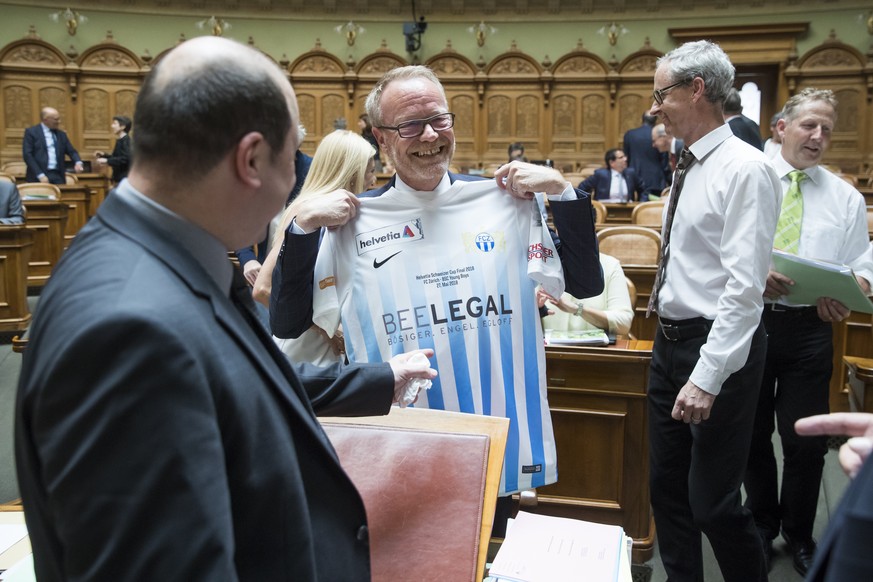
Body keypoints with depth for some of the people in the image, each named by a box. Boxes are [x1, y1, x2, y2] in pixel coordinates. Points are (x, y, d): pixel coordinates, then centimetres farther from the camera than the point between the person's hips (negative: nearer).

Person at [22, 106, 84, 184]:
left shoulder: (61, 134, 16)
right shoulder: (31, 132, 2)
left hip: (58, 176, 4)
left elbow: (71, 151, 17)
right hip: (38, 178, -4)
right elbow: (27, 155, -5)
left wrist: (78, 163, -7)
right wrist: (40, 175, -16)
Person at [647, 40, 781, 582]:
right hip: (670, 339, 9)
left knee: (713, 503, -1)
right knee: (667, 487, 17)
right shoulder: (691, 166, 11)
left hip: (717, 348, -9)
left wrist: (707, 378, -25)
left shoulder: (745, 169, -17)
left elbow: (745, 287, -23)